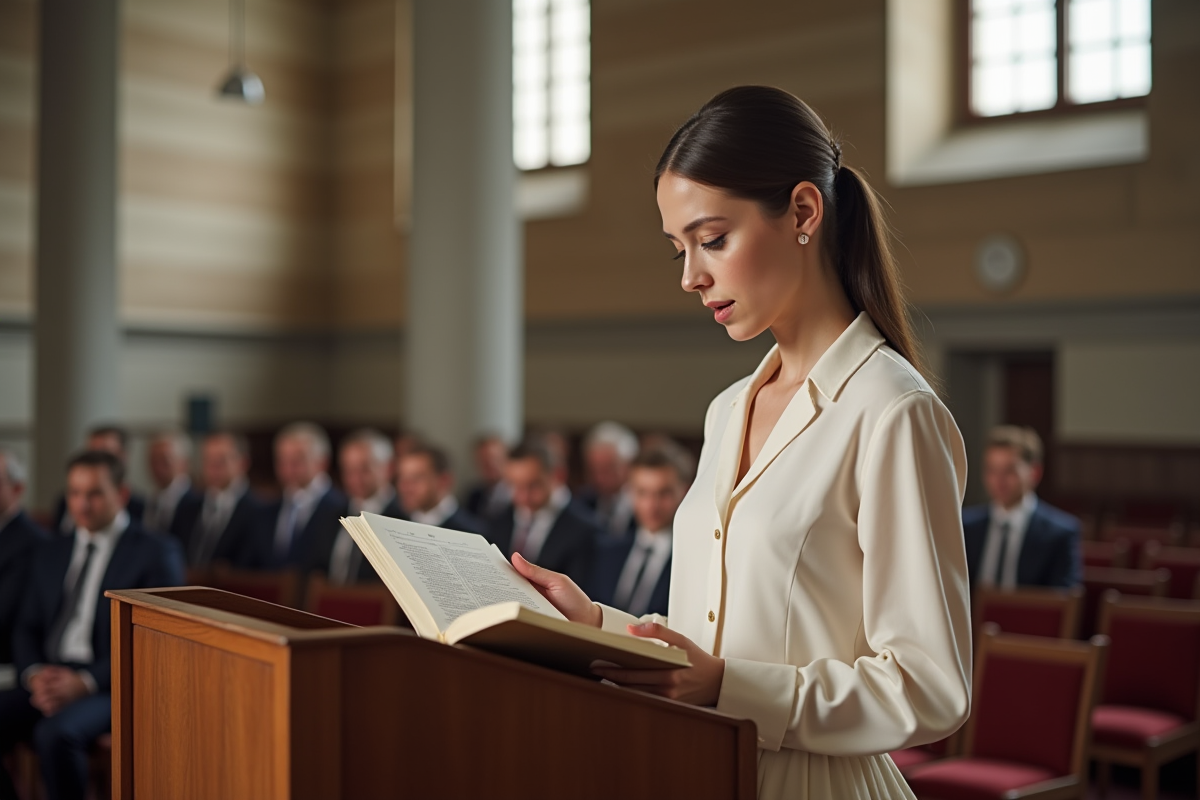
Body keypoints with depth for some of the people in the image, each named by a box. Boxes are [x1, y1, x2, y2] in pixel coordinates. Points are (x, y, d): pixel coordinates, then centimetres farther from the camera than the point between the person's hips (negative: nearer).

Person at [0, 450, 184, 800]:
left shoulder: (157, 552, 0)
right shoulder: (51, 555, 20)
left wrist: (85, 681, -17)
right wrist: (34, 675, -5)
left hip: (112, 684, -6)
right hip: (48, 681, 6)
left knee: (55, 734, -34)